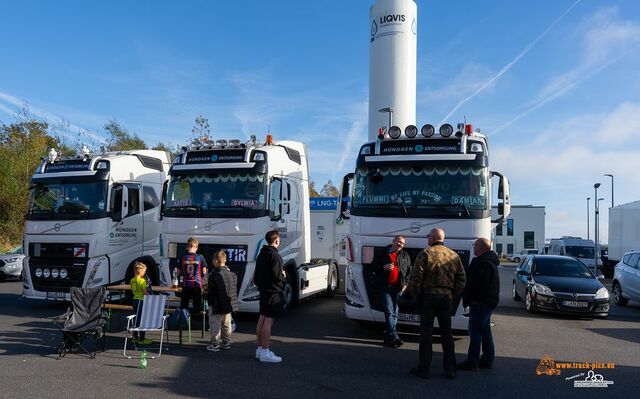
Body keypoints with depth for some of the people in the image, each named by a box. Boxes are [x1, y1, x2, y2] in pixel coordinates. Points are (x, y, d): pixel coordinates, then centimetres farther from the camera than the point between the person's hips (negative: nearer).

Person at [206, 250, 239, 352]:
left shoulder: (214, 275, -17)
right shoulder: (232, 274, 3)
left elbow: (211, 292, -13)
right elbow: (235, 290, 10)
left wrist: (210, 302, -1)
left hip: (217, 305, -6)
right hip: (229, 305, 7)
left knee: (215, 324, 4)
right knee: (226, 324, 18)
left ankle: (215, 344, 8)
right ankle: (226, 342, 26)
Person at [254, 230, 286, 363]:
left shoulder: (261, 255, 12)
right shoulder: (275, 256, -16)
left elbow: (257, 275, 17)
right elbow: (277, 276, -22)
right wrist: (283, 275, -2)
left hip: (263, 291, 10)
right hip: (273, 292, -10)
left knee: (262, 319, 14)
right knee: (268, 321, -7)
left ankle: (260, 349, 23)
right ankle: (265, 352, -4)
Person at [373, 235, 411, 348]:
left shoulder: (405, 256, 13)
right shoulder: (383, 254, 8)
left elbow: (409, 271, 14)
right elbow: (374, 266, 10)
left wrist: (405, 283, 4)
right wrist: (383, 267, -8)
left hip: (399, 288, 2)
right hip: (385, 287, -2)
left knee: (395, 313, 5)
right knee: (389, 311, -9)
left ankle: (389, 338, 14)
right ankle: (394, 337, -12)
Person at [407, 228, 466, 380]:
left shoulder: (425, 254, -8)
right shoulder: (454, 256, 7)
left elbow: (416, 277, -13)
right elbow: (462, 279, 8)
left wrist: (414, 293, 0)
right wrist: (453, 295, 13)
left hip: (428, 296, -4)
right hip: (447, 298, 4)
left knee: (426, 333, 3)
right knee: (447, 334, 13)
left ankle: (424, 369, 7)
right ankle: (450, 370, 17)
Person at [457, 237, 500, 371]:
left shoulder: (484, 262, -19)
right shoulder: (488, 261, 17)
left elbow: (480, 284, -25)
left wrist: (469, 299, -17)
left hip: (481, 303, -11)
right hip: (487, 301, 11)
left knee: (475, 330, -8)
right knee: (484, 330, 16)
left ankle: (472, 362, -5)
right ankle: (488, 359, 23)